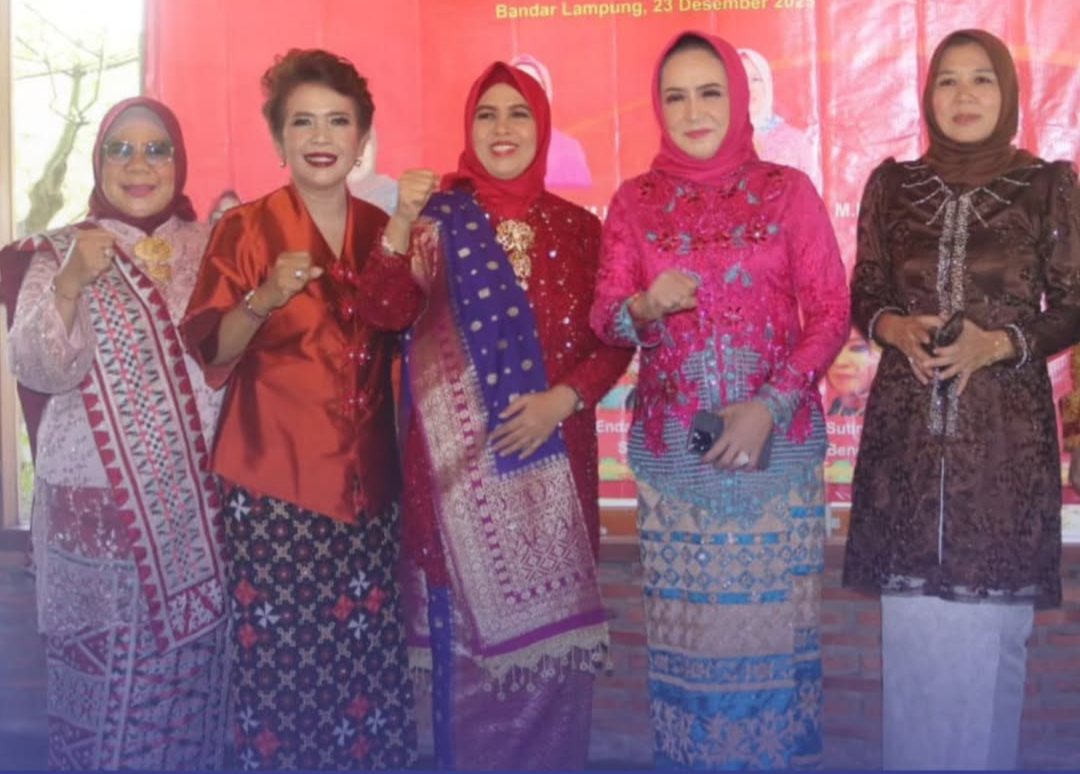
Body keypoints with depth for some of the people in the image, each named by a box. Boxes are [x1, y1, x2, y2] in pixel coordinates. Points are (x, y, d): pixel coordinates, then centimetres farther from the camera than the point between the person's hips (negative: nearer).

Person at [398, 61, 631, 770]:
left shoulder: (578, 227, 7)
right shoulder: (439, 217, 2)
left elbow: (614, 340, 5)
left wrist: (563, 399, -10)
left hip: (556, 454, 2)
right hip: (462, 457, -2)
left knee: (550, 624, 7)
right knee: (473, 623, 3)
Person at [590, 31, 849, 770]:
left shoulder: (787, 190, 2)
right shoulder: (635, 200, 5)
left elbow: (830, 313, -2)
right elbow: (604, 317, 3)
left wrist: (768, 405, -15)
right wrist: (646, 307, -20)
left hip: (778, 444, -1)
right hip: (672, 448, 1)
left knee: (772, 615, 4)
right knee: (685, 620, 5)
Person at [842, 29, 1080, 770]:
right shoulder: (891, 184, 7)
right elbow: (863, 299, 10)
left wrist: (996, 344, -14)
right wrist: (899, 329, -11)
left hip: (1006, 429, -1)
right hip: (906, 427, 2)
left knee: (992, 624, 3)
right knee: (911, 622, 6)